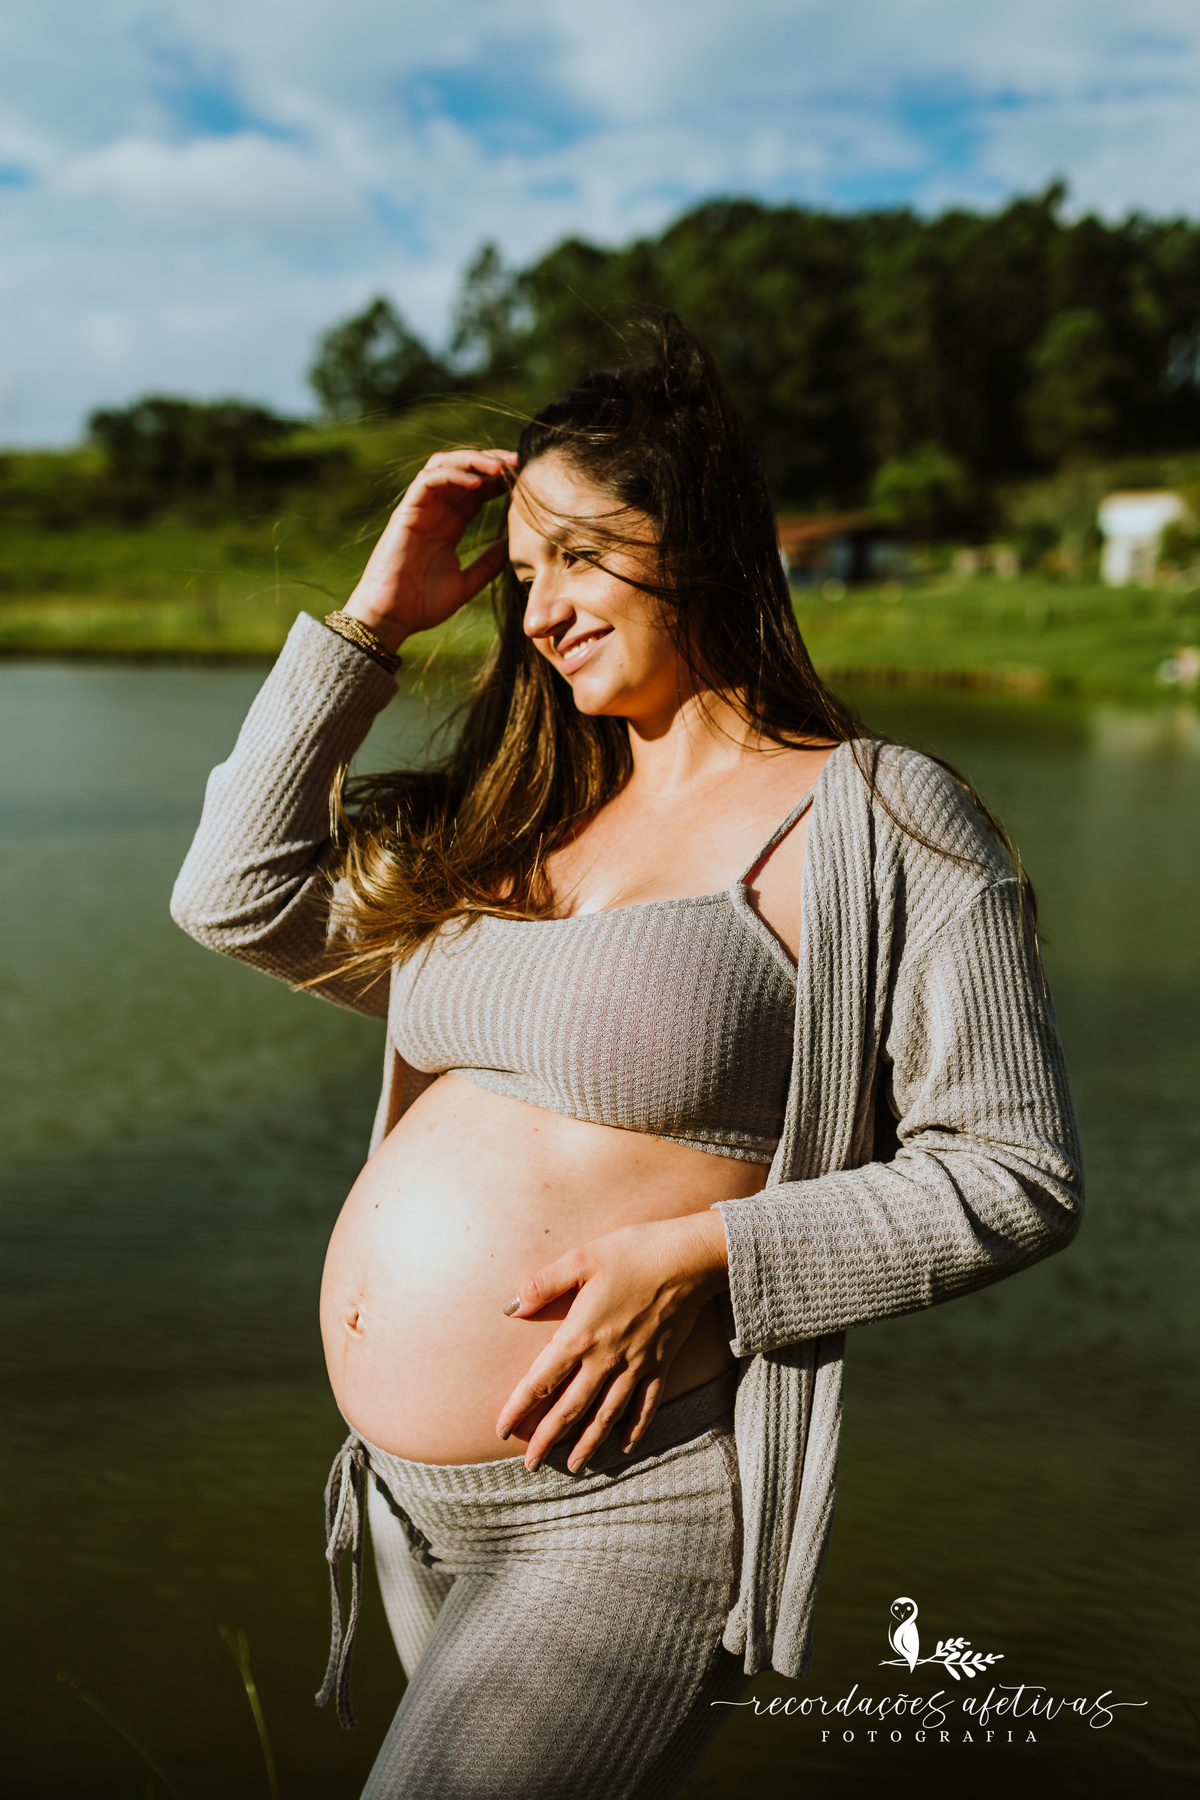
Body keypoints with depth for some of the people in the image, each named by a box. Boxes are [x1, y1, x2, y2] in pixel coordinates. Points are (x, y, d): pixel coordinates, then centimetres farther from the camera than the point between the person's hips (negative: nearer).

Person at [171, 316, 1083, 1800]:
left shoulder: (879, 822, -8)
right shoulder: (510, 827, 11)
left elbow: (1014, 1174, -10)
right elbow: (237, 898, 6)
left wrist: (697, 1258, -20)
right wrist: (369, 621, 6)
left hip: (625, 1518, -6)